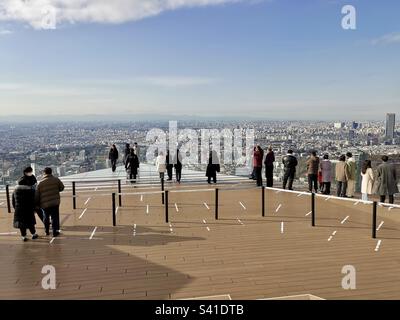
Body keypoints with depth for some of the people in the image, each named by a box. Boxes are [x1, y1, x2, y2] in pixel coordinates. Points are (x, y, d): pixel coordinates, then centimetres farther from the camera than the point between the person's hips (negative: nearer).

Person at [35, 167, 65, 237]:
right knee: (55, 217, 5)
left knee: (46, 217, 20)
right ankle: (55, 232, 7)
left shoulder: (41, 183, 3)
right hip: (55, 202, -3)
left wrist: (37, 205, 14)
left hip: (45, 204, 3)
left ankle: (47, 231, 30)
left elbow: (37, 195, 4)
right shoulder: (56, 180, -2)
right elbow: (61, 188, 8)